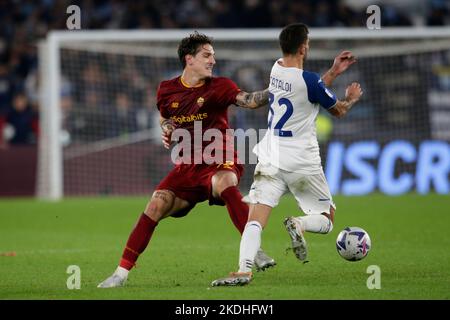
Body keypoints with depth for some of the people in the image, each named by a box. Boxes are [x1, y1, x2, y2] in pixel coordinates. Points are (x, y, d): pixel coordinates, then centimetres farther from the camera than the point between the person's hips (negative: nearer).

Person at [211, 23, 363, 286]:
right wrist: (352, 98, 24)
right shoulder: (308, 80, -14)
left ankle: (244, 271, -29)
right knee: (326, 219, 12)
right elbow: (338, 110, 3)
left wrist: (334, 72, 23)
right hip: (302, 163, -4)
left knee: (255, 220, -6)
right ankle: (299, 225, -21)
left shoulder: (277, 70, 4)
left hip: (270, 158, 5)